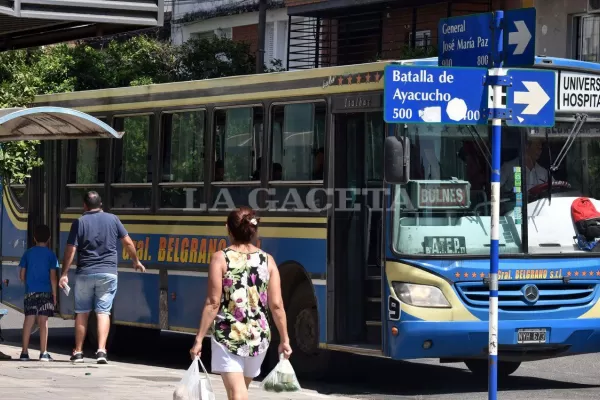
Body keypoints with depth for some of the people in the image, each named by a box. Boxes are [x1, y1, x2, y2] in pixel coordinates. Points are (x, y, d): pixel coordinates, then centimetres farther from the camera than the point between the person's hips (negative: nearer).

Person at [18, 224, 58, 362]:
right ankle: (43, 353, -3)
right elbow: (53, 276, -6)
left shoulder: (28, 253, 6)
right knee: (43, 321, -2)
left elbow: (22, 275, 7)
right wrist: (54, 294, 1)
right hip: (46, 291, -2)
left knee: (29, 320, 5)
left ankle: (25, 352, 5)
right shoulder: (50, 254, -3)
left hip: (30, 292, 3)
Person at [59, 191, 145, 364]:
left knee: (82, 312, 10)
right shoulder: (112, 219, 4)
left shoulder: (79, 223, -1)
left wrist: (64, 274, 1)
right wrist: (136, 261, 22)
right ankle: (101, 350, -12)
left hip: (85, 273, -1)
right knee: (103, 312, 1)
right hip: (108, 273, 1)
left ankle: (78, 352, 14)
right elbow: (128, 242, 7)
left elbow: (70, 250, -5)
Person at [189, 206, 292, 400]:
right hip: (258, 336, 4)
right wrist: (284, 339, 10)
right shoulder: (267, 260, 2)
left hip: (228, 335, -4)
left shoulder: (221, 258, -6)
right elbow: (276, 305, 1)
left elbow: (213, 303, -10)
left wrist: (199, 339, -6)